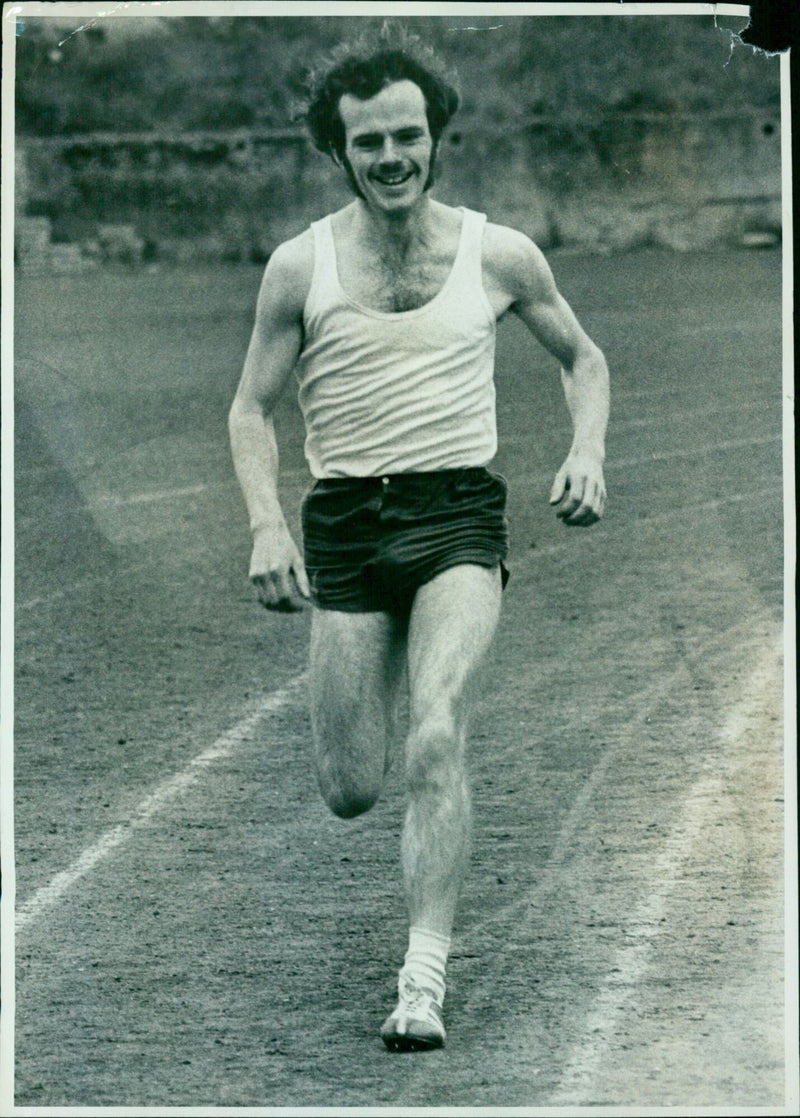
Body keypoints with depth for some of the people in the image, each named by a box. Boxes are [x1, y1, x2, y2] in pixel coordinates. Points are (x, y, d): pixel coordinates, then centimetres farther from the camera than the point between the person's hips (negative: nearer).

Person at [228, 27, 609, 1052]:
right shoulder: (300, 266, 2)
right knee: (350, 791, 2)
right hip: (345, 519, 1)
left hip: (458, 514, -1)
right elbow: (251, 408, 8)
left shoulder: (499, 257, 3)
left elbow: (582, 359, 18)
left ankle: (424, 979, -20)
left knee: (436, 742, -23)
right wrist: (266, 526, -8)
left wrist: (586, 453, 0)